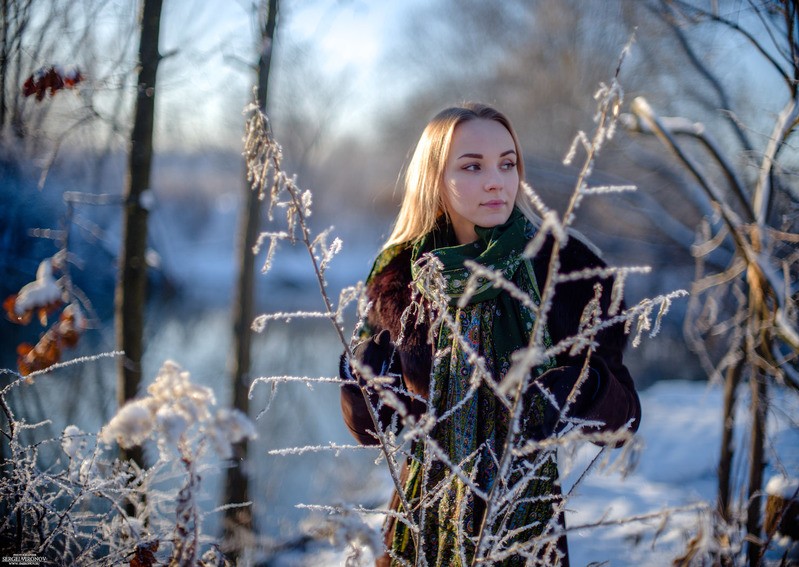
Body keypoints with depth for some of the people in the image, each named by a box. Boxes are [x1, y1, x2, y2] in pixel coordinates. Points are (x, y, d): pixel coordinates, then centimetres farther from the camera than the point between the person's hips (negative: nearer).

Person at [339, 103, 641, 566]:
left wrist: (583, 389, -28)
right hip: (425, 524, 2)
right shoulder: (403, 278, -5)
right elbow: (373, 427, 3)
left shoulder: (568, 269, -11)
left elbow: (621, 418, -8)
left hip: (528, 527, -1)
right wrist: (362, 379, -17)